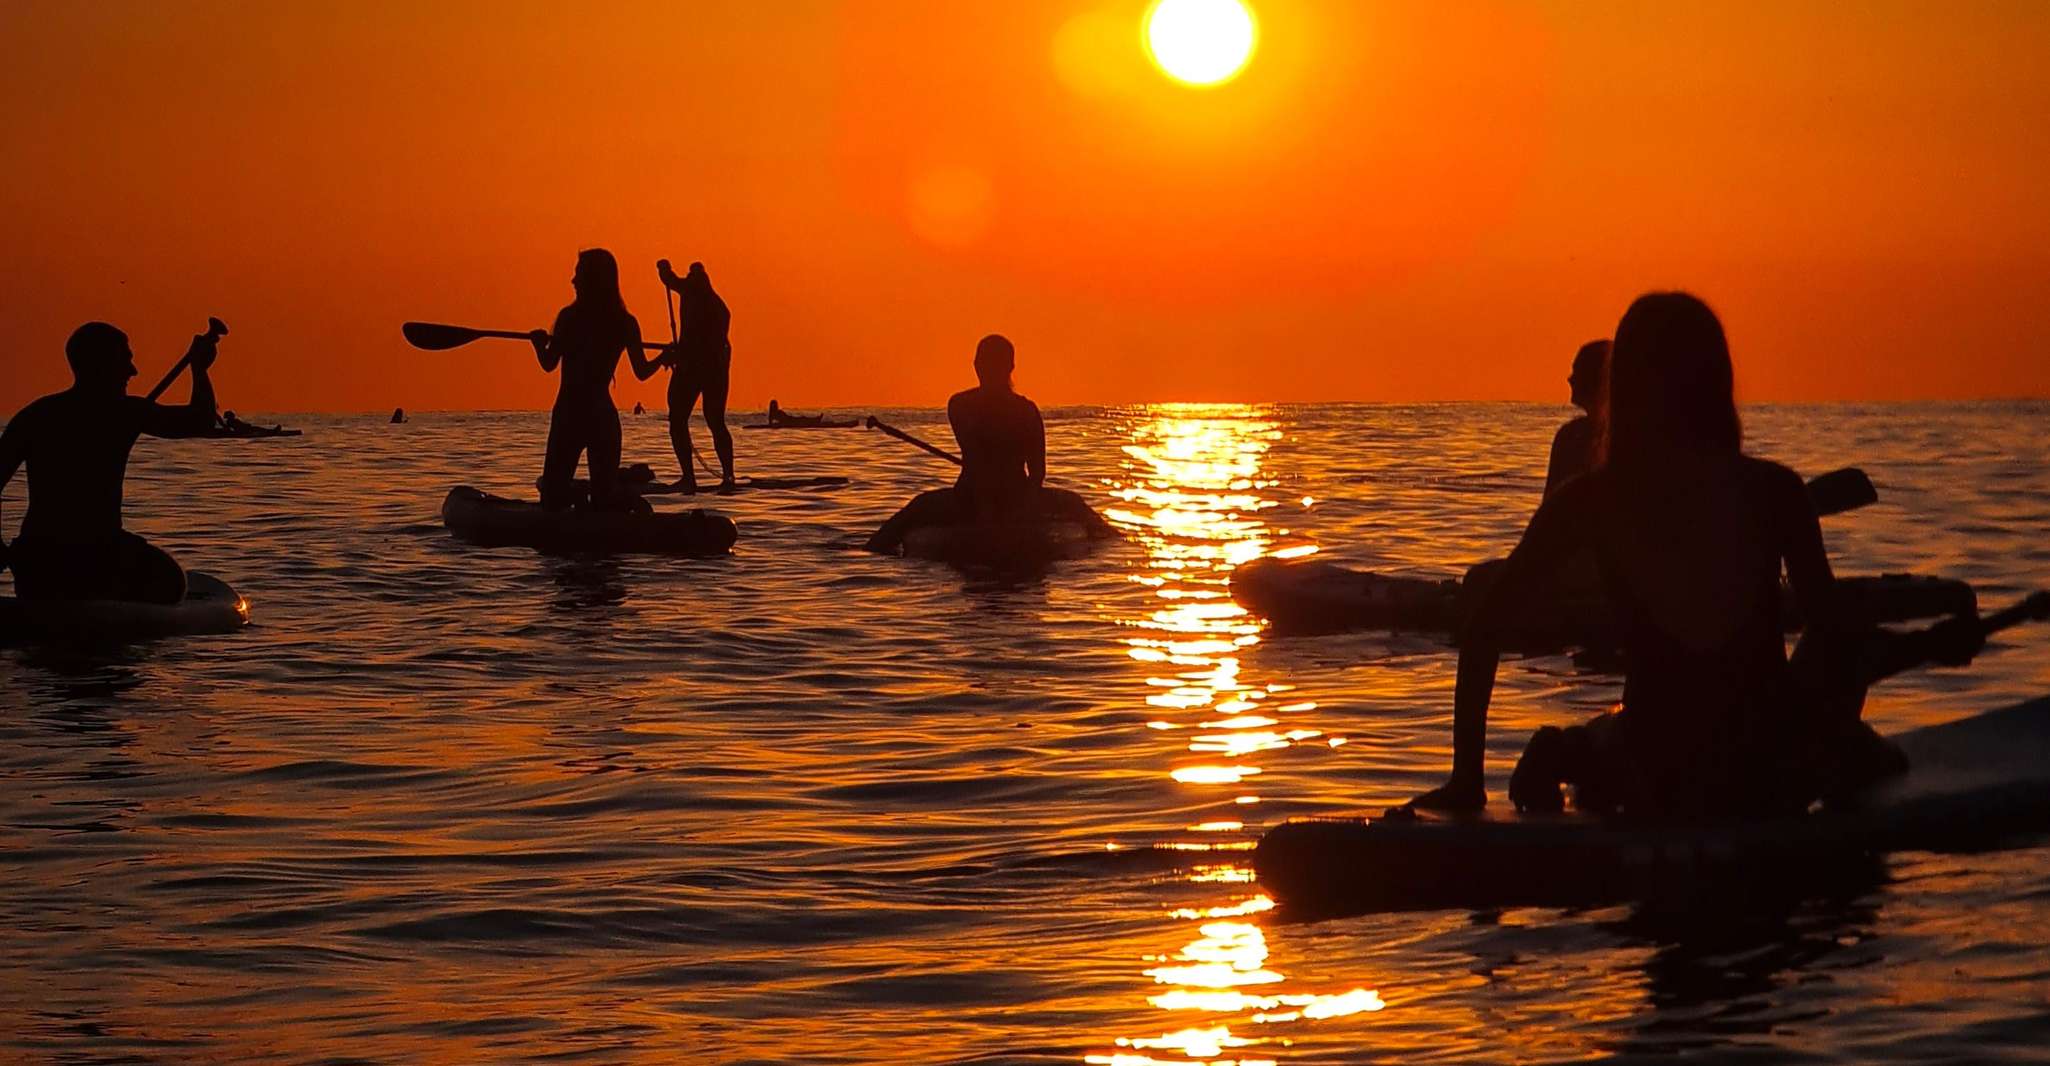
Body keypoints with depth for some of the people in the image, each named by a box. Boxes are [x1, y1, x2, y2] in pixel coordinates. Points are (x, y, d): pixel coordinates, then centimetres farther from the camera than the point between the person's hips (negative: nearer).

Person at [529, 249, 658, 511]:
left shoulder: (570, 317, -10)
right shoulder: (625, 323, 0)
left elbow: (549, 364, -8)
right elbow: (642, 372, 1)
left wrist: (539, 341, 13)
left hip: (570, 411, -3)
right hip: (603, 413, 3)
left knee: (554, 494, 8)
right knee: (605, 497, 12)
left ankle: (571, 496, -24)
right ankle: (633, 506, -18)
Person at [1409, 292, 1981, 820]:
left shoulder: (1587, 502, -3)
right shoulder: (1773, 491, -6)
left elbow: (1482, 632, -3)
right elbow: (1831, 633, -3)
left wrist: (1467, 778, 2)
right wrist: (1930, 646, 14)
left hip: (1653, 784, 0)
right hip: (1769, 778, 1)